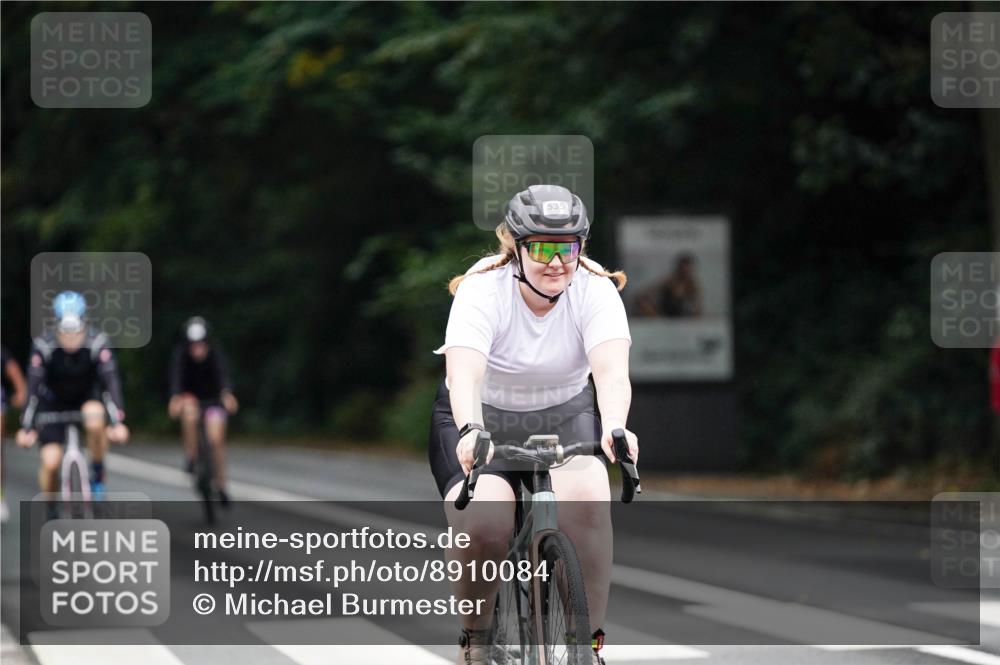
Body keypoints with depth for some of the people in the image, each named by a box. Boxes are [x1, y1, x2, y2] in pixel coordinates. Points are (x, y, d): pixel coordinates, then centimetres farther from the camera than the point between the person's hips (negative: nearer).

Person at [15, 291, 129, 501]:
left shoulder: (97, 342, -27)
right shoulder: (44, 345, -28)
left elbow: (110, 381, -30)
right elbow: (33, 387, -28)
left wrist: (118, 422, -39)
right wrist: (26, 427, -32)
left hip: (86, 397, 0)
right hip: (54, 401, 0)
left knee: (95, 418, -35)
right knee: (51, 461, -13)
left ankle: (97, 474, -10)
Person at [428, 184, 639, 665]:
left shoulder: (595, 291, -18)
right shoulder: (483, 289, -23)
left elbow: (612, 369, -34)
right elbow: (464, 371, -38)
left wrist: (614, 426, -55)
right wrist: (470, 431, -58)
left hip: (564, 414, 2)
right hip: (481, 416, -2)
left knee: (586, 499, -30)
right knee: (484, 526, -28)